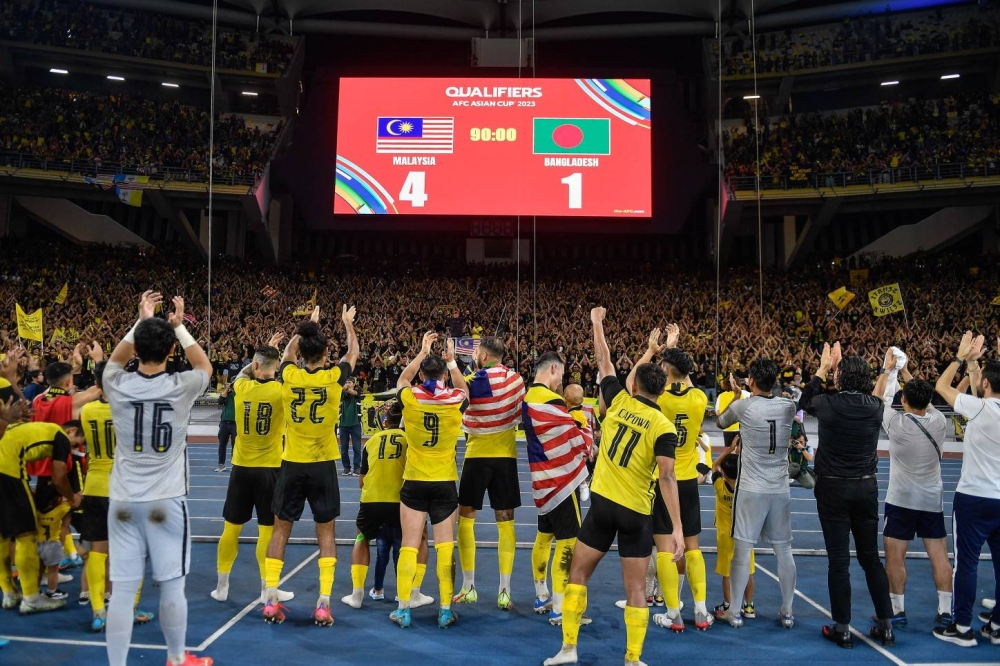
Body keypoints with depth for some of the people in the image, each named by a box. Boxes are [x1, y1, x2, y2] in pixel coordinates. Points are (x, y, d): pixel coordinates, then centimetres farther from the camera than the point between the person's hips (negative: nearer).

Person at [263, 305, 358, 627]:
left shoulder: (289, 376, -6)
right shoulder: (333, 377, -9)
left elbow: (289, 351, 19)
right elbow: (354, 352, 12)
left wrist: (308, 324, 30)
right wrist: (348, 322, 27)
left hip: (292, 464, 1)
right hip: (322, 465, -1)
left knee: (281, 529, 12)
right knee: (325, 532, 8)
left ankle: (271, 600, 11)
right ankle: (323, 603, 5)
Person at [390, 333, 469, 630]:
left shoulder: (410, 398, -7)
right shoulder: (455, 400, -6)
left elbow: (403, 378, 17)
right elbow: (463, 387, 20)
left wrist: (422, 352, 23)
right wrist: (451, 360, 26)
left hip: (414, 483, 0)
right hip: (445, 484, 0)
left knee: (409, 546, 5)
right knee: (445, 547, 5)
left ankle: (403, 610, 11)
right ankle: (445, 610, 10)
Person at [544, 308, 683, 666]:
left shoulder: (618, 401, -2)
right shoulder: (663, 427, -9)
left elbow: (603, 362, 13)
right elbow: (666, 479, -17)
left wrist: (597, 323, 26)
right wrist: (677, 528, -18)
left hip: (602, 503, 2)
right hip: (636, 512, -1)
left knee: (577, 574, 14)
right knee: (636, 589, 9)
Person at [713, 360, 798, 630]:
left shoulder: (742, 406, -9)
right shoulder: (789, 407, -1)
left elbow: (720, 422, 12)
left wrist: (736, 394, 25)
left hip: (751, 489, -3)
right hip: (780, 489, 3)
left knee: (742, 550, 3)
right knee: (784, 551, 12)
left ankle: (734, 612, 11)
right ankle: (787, 612, 21)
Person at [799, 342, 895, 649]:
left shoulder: (828, 404, -12)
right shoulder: (875, 407, -3)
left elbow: (804, 401, 11)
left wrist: (823, 369, 18)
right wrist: (840, 364, 26)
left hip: (834, 487, -4)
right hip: (866, 487, 4)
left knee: (839, 560, 1)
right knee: (871, 557, 14)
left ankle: (842, 629, 9)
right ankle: (886, 626, 21)